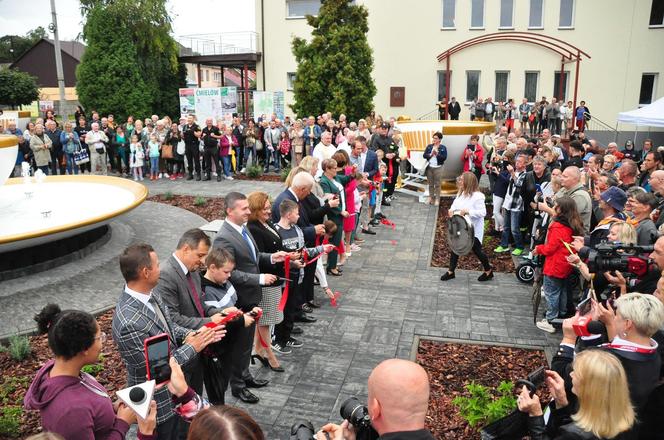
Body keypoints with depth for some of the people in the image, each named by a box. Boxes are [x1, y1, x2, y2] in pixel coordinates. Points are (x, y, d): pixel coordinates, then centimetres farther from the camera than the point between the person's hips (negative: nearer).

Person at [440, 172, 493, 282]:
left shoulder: (477, 196, -22)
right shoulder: (461, 193, 3)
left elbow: (483, 212, -25)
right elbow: (455, 204, 15)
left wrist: (468, 211, -34)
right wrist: (452, 210, -8)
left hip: (473, 230, -7)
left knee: (476, 249, 5)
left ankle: (488, 271, 26)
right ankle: (451, 271, 21)